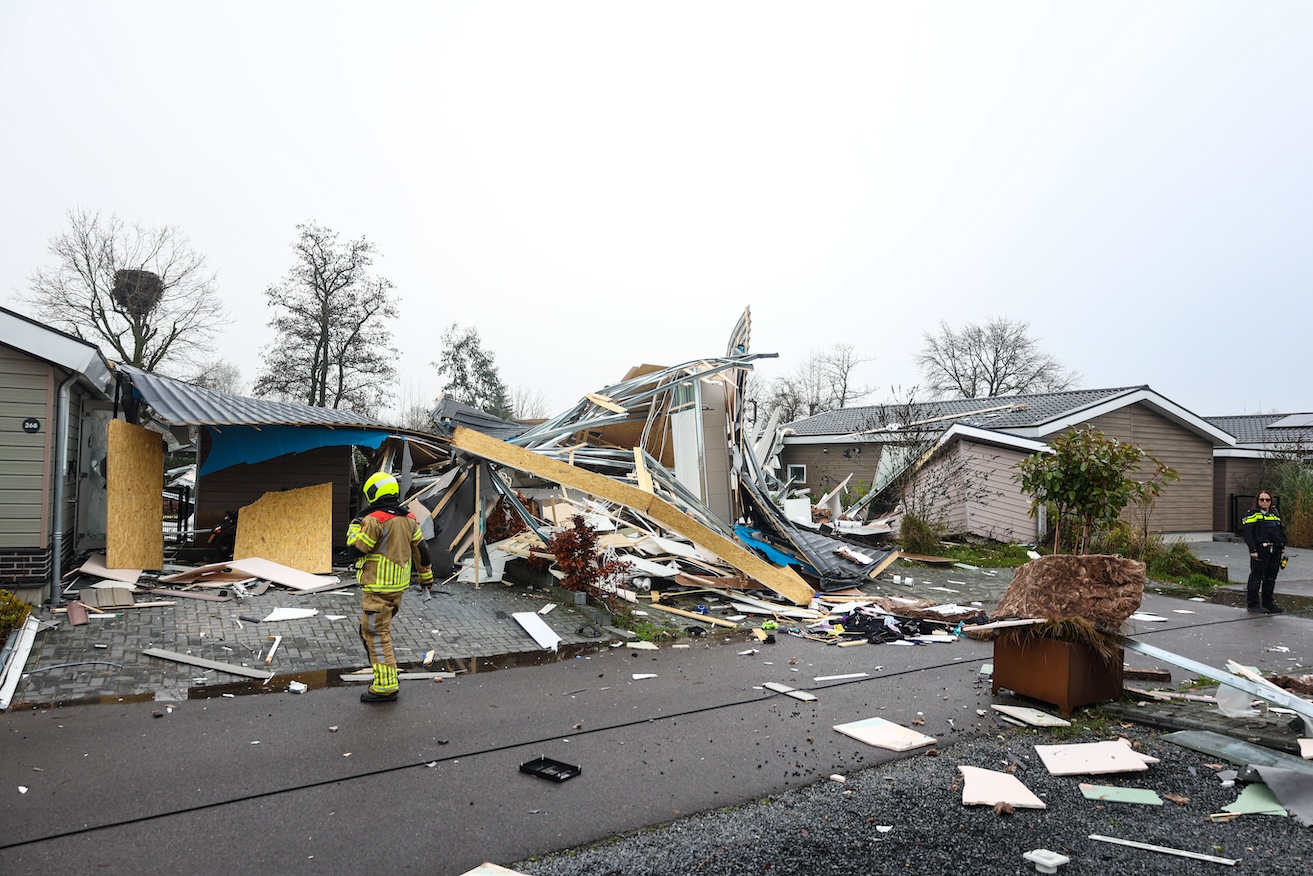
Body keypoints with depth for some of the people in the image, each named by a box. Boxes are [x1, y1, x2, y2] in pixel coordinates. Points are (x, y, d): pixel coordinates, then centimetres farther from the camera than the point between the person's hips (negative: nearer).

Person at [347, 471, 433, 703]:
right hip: (399, 585, 8)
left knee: (376, 633, -3)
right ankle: (387, 674, 30)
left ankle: (386, 686, -2)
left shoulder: (374, 520, -16)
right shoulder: (409, 519, 7)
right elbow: (421, 549, 13)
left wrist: (356, 525, 6)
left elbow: (357, 547, -11)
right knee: (381, 629, 23)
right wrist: (426, 577, 23)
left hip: (378, 587, -8)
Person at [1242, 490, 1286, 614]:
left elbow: (1282, 531, 23)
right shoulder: (1253, 514, -5)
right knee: (1256, 577, -3)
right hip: (1260, 551, -7)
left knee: (1271, 578, 12)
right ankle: (1253, 604, 2)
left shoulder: (1275, 514, 17)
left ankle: (1268, 602, 23)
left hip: (1275, 551, 7)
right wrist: (1253, 550, -17)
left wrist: (1282, 546, 13)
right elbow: (1248, 534, -11)